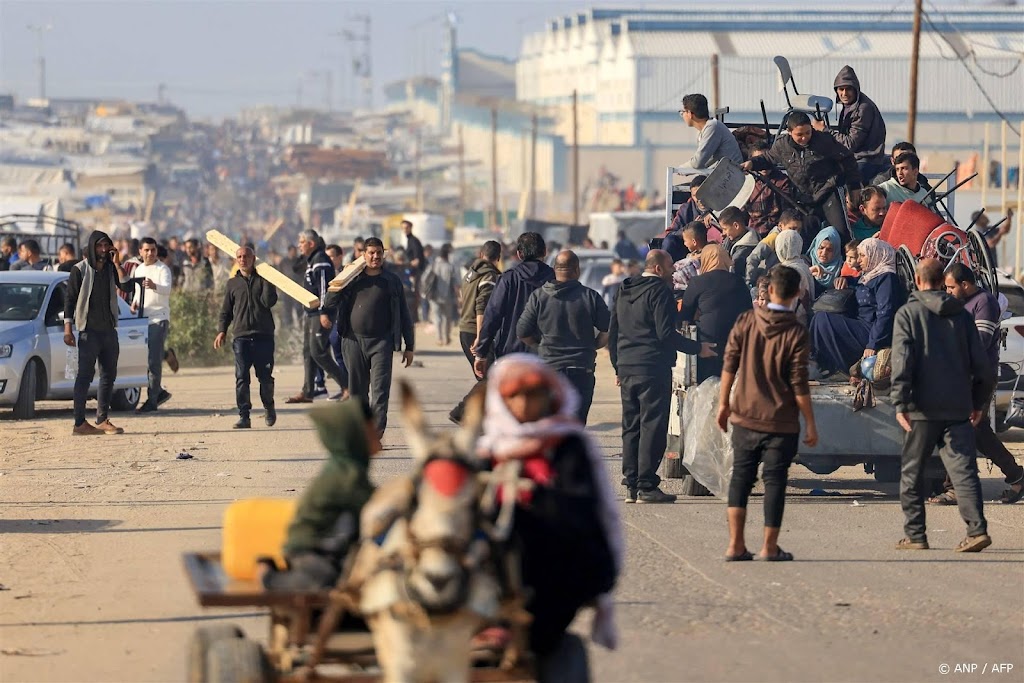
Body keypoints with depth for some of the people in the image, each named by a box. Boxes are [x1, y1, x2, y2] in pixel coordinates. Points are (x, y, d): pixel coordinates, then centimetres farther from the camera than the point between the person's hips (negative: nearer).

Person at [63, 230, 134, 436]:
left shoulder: (111, 269, 10)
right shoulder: (80, 270, -4)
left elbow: (127, 287, -4)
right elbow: (69, 299, -5)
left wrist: (117, 264, -10)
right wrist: (68, 328, -12)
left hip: (109, 330, 6)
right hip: (89, 331, -6)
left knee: (109, 375, 9)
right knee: (85, 376, -8)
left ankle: (102, 420, 16)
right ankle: (80, 423, -11)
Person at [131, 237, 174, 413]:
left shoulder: (163, 270, -7)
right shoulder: (138, 270, 16)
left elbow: (167, 289, -25)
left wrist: (154, 286, -47)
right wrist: (134, 303, 7)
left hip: (159, 318, -7)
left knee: (154, 360, -10)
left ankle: (152, 400, -9)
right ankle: (159, 392, 23)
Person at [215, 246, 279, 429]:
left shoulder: (263, 279, 8)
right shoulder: (232, 284, 15)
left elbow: (269, 301, -7)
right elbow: (225, 311, 17)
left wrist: (267, 281, -10)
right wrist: (222, 331, 4)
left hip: (264, 335, -1)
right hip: (240, 336, 1)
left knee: (265, 376, 1)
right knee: (241, 378, -6)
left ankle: (268, 407, 24)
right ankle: (244, 416, -5)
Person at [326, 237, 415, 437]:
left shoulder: (392, 281, 7)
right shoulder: (353, 279, 9)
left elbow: (404, 315, 10)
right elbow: (329, 302, 4)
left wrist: (409, 347, 7)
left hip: (381, 342, -2)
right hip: (354, 341, 2)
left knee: (380, 390, -12)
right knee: (357, 390, 8)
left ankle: (376, 432, -17)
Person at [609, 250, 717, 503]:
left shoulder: (624, 292, 16)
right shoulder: (659, 291, -9)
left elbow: (612, 333, 19)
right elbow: (666, 333, -17)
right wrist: (698, 348, -10)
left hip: (627, 368, 8)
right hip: (653, 368, -8)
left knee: (631, 427, 11)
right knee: (652, 426, -6)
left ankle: (631, 485, 10)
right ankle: (646, 486, -9)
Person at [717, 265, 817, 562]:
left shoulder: (745, 322, -2)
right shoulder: (796, 333, -10)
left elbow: (729, 366, 1)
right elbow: (799, 384, -10)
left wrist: (724, 403, 12)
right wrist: (810, 424, -2)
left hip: (745, 415, 2)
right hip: (781, 421, -2)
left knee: (741, 477, 10)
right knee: (774, 481, 5)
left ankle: (736, 544, 3)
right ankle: (769, 547, 7)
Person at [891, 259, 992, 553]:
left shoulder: (907, 314, -1)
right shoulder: (962, 315, 9)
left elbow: (902, 361, -11)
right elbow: (980, 363, 9)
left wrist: (900, 403, -13)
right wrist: (979, 402, 18)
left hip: (923, 407, -3)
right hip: (959, 407, 3)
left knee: (912, 471, 9)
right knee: (963, 468, -1)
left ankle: (915, 535, 10)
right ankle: (977, 529, -15)